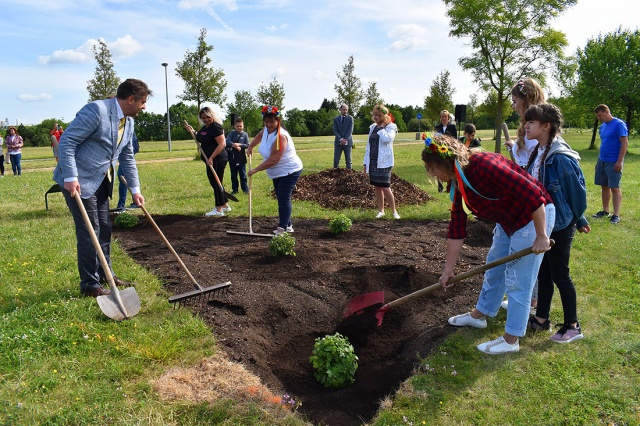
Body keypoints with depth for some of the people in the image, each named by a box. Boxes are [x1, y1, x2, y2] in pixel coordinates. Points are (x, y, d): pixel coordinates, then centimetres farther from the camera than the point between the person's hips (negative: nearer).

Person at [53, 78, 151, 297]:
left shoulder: (129, 121, 6)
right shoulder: (96, 110, -20)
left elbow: (127, 157, 14)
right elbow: (66, 141, -21)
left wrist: (135, 189, 12)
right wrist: (71, 177, -26)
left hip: (101, 181, 9)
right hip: (79, 181, -9)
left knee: (104, 228, 13)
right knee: (90, 231, -5)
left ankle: (105, 274, 28)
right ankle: (90, 284, 7)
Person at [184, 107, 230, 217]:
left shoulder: (216, 127, -15)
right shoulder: (205, 127, 15)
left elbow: (222, 144, -23)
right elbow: (199, 140, 28)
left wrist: (211, 158, -24)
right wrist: (192, 132, 11)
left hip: (217, 160, -10)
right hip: (210, 160, 10)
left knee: (216, 183, -6)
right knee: (214, 183, 15)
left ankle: (219, 210, 0)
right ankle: (225, 205, 26)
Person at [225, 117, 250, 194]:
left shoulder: (245, 134, 0)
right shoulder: (232, 133, 1)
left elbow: (247, 145, -3)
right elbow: (227, 141, -10)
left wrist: (239, 145, -16)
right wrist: (234, 145, -21)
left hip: (241, 157, -1)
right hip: (232, 156, 2)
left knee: (243, 173, 4)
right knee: (233, 174, 9)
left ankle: (245, 189, 13)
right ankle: (235, 189, 18)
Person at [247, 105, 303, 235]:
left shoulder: (280, 136, -27)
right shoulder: (266, 130, 1)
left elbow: (273, 160, -31)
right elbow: (259, 136, 28)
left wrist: (255, 169, -24)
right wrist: (250, 147, 26)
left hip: (289, 171, -10)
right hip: (277, 173, 10)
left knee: (284, 198, -17)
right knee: (281, 199, 12)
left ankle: (282, 228, -20)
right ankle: (288, 225, 21)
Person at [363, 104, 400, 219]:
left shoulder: (390, 127, -4)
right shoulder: (373, 127, 13)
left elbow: (386, 139, -26)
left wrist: (382, 127, -12)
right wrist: (366, 162, 12)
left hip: (384, 162, -6)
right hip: (373, 162, 6)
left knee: (385, 187, -9)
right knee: (377, 187, 8)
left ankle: (394, 211, 5)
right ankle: (381, 210, 18)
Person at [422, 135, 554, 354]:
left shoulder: (484, 165, -30)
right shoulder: (458, 185, -1)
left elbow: (533, 194, -30)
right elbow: (456, 230, 4)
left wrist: (541, 236, -25)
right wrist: (448, 270, 7)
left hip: (535, 216, -9)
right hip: (508, 220, 9)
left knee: (518, 282, -1)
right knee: (494, 268, 20)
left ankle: (511, 340, 13)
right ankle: (479, 314, 39)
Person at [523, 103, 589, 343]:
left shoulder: (561, 157, -23)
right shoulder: (538, 152, 3)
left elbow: (576, 191, -15)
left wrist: (579, 220, -2)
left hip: (559, 226, -8)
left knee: (559, 274, 3)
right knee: (543, 271, 16)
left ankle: (572, 327, 20)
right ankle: (541, 319, 30)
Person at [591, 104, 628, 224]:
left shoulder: (619, 124, -11)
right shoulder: (602, 126, 12)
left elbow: (625, 143, -14)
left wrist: (619, 161, -18)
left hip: (614, 163, -7)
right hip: (602, 161, 7)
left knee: (615, 188, -3)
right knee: (604, 186, 12)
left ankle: (616, 215, 1)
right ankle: (605, 211, 22)